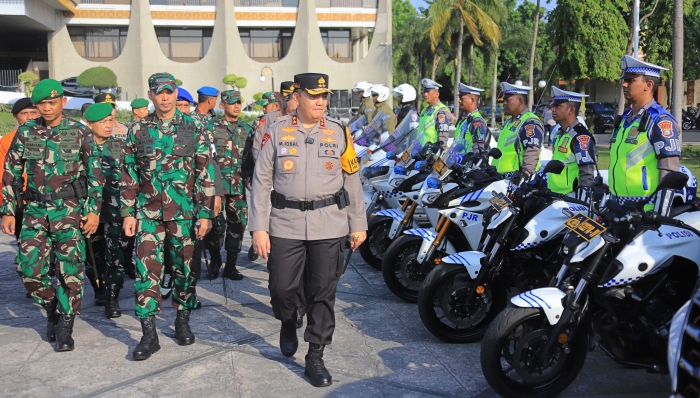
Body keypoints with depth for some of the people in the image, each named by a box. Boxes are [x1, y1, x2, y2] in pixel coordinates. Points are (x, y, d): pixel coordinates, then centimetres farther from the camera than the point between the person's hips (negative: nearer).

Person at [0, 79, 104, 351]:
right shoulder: (25, 133, 7)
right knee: (31, 270, -2)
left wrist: (93, 209, -4)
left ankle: (65, 327, 11)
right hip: (35, 210, 2)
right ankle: (52, 310, 25)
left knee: (70, 270, -3)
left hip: (69, 210, -2)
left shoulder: (79, 133, 1)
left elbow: (95, 174, 2)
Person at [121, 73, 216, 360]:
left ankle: (182, 321, 27)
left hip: (185, 212, -1)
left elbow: (205, 175, -1)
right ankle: (149, 334, 3)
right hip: (148, 212, 1)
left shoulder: (193, 129, 0)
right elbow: (129, 175, 9)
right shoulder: (138, 130, 5)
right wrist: (128, 213, 3)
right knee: (147, 270, -5)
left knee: (185, 268, 9)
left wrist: (205, 214, -5)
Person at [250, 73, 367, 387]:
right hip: (286, 225, 0)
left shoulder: (339, 133, 4)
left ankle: (315, 358, 16)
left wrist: (358, 225, 8)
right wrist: (258, 227, -4)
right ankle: (288, 324, 38)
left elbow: (352, 181, 8)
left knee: (323, 295, 3)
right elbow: (261, 181, 1)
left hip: (329, 226, 1)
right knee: (281, 288, 3)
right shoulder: (277, 132, 1)